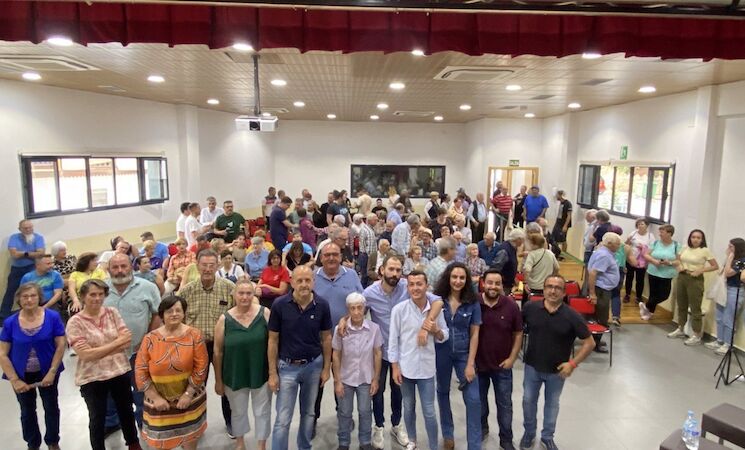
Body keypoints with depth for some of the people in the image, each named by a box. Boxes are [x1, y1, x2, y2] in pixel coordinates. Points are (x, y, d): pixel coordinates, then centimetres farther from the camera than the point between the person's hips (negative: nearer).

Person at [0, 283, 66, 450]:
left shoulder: (52, 317, -15)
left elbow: (61, 345, -12)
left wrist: (52, 372, -16)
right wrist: (14, 380, -13)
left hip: (47, 372, -1)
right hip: (22, 374, 1)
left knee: (51, 407, 14)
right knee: (27, 411, 19)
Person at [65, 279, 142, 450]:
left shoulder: (112, 312, -2)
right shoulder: (75, 322, -11)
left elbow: (127, 342, -7)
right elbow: (85, 354, -18)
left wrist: (98, 351, -16)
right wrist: (116, 343, -15)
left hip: (120, 372, 3)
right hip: (92, 378, -3)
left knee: (126, 411, 20)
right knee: (97, 418, 13)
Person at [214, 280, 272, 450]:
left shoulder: (265, 313, -11)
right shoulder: (225, 319, -9)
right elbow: (218, 352, -3)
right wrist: (218, 380, 1)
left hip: (261, 374, -1)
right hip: (235, 376, 1)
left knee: (262, 411, 14)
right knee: (238, 411, 22)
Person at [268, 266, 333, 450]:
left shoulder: (322, 305, -11)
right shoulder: (279, 305, -15)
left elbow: (326, 338, 1)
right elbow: (273, 340, -7)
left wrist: (326, 367, 2)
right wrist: (272, 372, -7)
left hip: (314, 365, 2)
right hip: (287, 366, -2)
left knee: (308, 413, 20)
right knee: (283, 419, 3)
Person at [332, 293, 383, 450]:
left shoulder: (374, 328, -14)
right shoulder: (340, 329, -15)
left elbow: (378, 354, -4)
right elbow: (336, 356, -6)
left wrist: (375, 379, -2)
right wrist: (337, 381, -4)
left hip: (366, 379, 0)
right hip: (346, 379, 0)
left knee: (365, 412, 15)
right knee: (344, 413, 16)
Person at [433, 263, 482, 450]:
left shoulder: (473, 303, -8)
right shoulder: (437, 299, -8)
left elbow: (474, 335, -5)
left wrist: (470, 364, -9)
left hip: (464, 353, -1)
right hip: (441, 353, 1)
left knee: (473, 399, -3)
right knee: (443, 393, 17)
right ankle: (448, 434, 38)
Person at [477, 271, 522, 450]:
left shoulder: (511, 306, -13)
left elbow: (518, 334, -1)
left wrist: (512, 358, -6)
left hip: (502, 365, 0)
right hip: (478, 363, 0)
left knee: (504, 404, 12)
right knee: (479, 400, 21)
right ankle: (482, 427, 46)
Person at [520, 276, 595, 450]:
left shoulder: (572, 316, -18)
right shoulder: (530, 308, -14)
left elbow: (589, 342, -10)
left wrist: (573, 363, -16)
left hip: (557, 370, -1)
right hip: (532, 366, 1)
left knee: (552, 404, 19)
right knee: (528, 400, 16)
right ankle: (529, 433, 41)